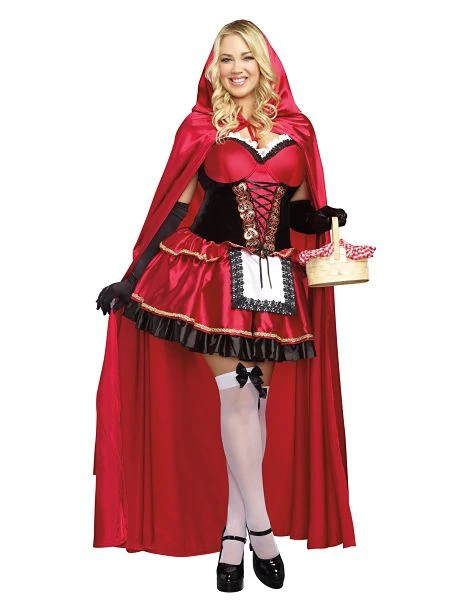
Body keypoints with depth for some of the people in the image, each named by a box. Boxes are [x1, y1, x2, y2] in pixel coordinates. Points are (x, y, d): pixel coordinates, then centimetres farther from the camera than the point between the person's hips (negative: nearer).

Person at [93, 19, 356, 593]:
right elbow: (177, 208, 0)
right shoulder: (202, 129, 1)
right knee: (234, 392, -9)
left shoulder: (296, 129, 8)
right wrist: (132, 277, -4)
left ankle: (233, 534, 12)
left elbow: (300, 209, 14)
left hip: (276, 279, 3)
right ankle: (261, 530, 2)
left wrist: (324, 217, -9)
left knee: (259, 396, 3)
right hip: (214, 273, -3)